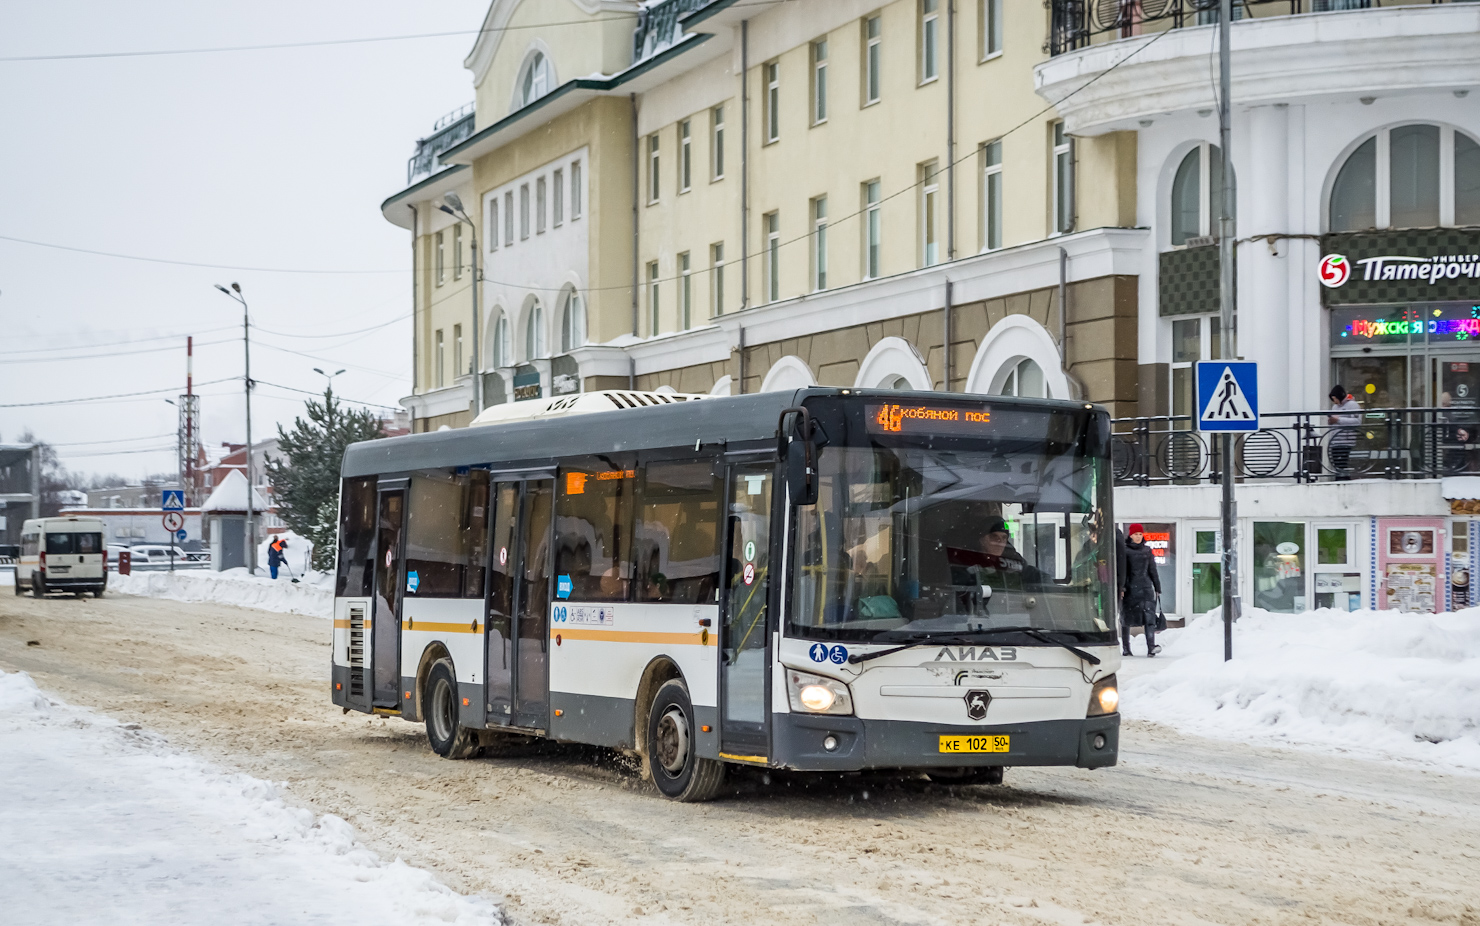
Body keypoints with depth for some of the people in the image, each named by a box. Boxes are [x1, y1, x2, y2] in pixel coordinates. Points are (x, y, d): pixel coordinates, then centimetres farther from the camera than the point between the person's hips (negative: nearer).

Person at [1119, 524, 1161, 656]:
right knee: (1126, 619, 4)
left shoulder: (1147, 551, 13)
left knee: (1149, 616, -14)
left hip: (1145, 587, 2)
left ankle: (1151, 647, -24)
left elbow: (1152, 570, 16)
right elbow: (1121, 570, -2)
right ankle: (1125, 648, 14)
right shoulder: (1125, 550, 3)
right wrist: (1120, 587, -12)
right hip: (1129, 589, -2)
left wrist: (1158, 588, 14)